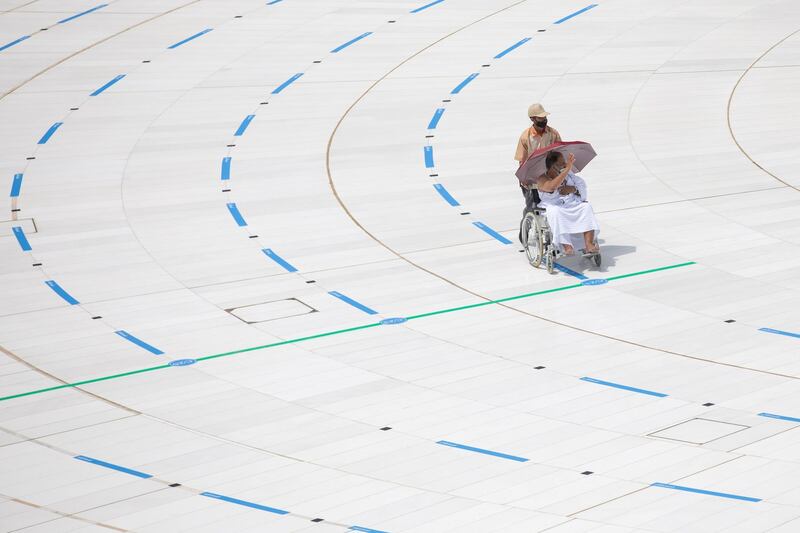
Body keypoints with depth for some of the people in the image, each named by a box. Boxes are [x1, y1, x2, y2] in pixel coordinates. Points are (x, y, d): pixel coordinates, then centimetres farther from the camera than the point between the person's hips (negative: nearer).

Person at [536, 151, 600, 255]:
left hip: (573, 205, 4)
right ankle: (566, 245, -42)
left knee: (586, 207, -23)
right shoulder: (542, 179, -8)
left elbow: (582, 186, 7)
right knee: (556, 212, -37)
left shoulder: (568, 174, 10)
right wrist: (568, 168, -32)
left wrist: (573, 189, -18)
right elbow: (552, 186, -31)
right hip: (553, 207, -4)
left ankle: (589, 244, -34)